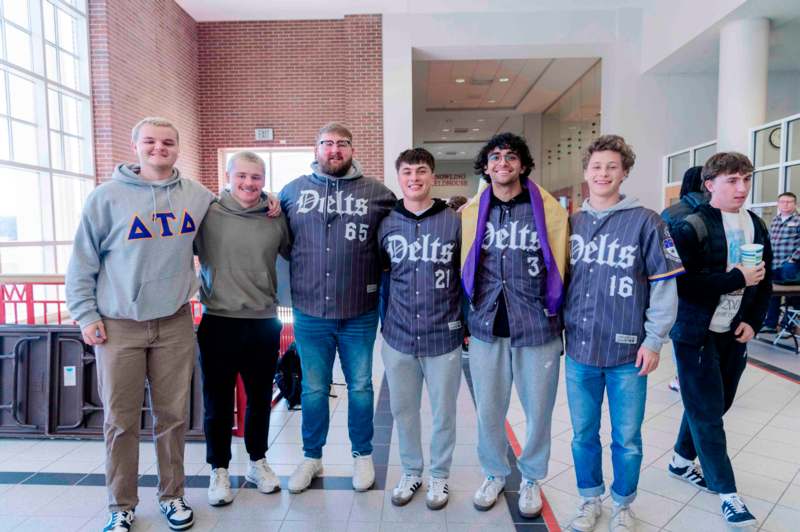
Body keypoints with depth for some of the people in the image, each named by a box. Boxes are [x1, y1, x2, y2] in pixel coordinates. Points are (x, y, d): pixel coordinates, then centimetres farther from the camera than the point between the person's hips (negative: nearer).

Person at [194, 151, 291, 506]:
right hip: (219, 322, -2)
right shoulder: (207, 214, -5)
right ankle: (219, 470, 30)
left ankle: (257, 462, 36)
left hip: (265, 323, 2)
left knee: (260, 398, 16)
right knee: (217, 401, 11)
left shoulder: (276, 220, 1)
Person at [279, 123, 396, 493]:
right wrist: (303, 270, 3)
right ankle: (312, 457, 34)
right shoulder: (293, 190, 5)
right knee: (313, 389, 15)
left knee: (360, 386, 14)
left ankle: (363, 455, 34)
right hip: (309, 312, 1)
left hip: (360, 313, -1)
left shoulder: (375, 192, 0)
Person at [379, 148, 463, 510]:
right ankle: (411, 471, 37)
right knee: (403, 410, 15)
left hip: (444, 336, -2)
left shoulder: (454, 222, -5)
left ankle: (439, 475, 35)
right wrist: (381, 321, 8)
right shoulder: (386, 225, 2)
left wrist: (467, 321, 0)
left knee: (443, 412, 13)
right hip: (398, 337, 2)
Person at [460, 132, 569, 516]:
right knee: (488, 410, 13)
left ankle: (531, 478, 35)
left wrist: (555, 312, 5)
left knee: (538, 410, 11)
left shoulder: (549, 209, -3)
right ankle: (494, 473, 37)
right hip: (486, 327, 2)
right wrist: (474, 309, 10)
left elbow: (559, 268, 3)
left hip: (537, 327, -1)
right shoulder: (471, 212, 3)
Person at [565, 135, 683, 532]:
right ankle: (590, 499, 36)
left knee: (626, 439, 11)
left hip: (627, 351, -3)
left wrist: (654, 340, -8)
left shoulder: (645, 222, -5)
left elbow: (664, 285, -6)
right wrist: (559, 327, 9)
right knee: (583, 434, 15)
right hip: (579, 350, 3)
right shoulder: (571, 223, 6)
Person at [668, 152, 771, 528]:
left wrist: (753, 321, 1)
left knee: (716, 404, 16)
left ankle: (682, 461, 35)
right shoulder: (692, 227, -13)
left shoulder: (756, 226, 9)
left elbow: (765, 280, 13)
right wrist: (735, 279, -21)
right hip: (697, 333, -7)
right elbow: (682, 282, -22)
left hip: (734, 334, 7)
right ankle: (728, 493, 13)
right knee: (707, 411, 1)